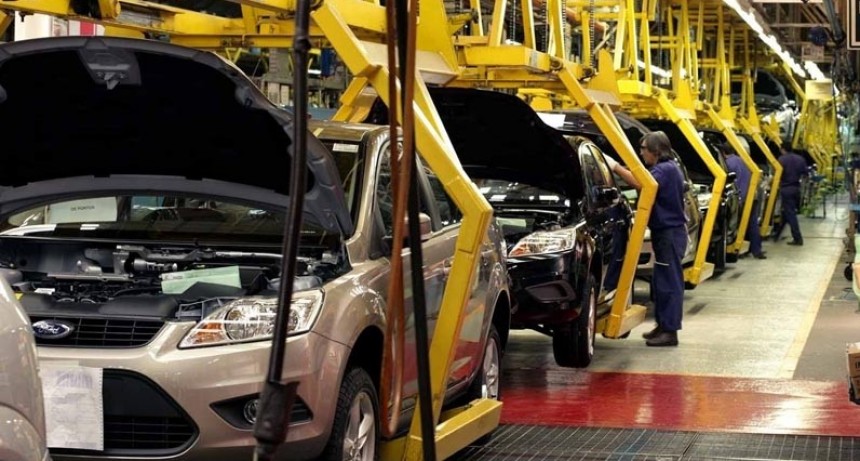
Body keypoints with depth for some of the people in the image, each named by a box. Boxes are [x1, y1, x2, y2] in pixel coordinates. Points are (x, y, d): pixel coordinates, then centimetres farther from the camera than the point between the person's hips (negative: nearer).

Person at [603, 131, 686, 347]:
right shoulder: (666, 168, 17)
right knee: (662, 282, 15)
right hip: (666, 232, 11)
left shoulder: (666, 169, -17)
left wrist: (616, 167, -29)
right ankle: (664, 325, 22)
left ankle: (669, 331, -7)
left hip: (670, 233, -11)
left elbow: (643, 184, -33)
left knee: (668, 282, -8)